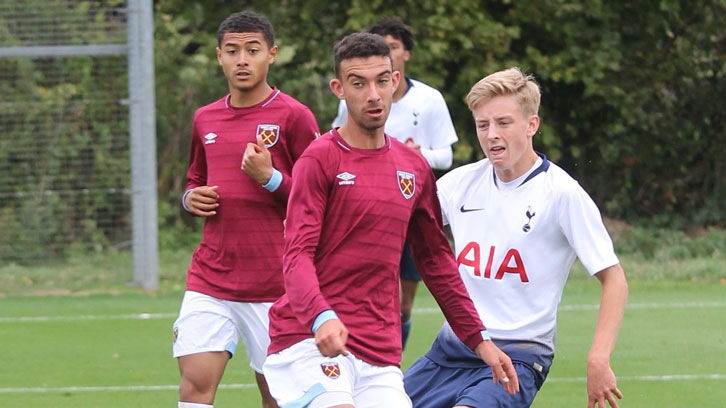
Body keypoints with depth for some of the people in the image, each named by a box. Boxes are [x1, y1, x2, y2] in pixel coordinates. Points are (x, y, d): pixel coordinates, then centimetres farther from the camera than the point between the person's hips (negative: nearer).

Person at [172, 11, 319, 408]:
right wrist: (192, 198, 6)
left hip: (274, 283, -4)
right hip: (209, 280, 4)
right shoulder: (205, 119, 12)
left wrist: (270, 177, -17)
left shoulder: (293, 116, -4)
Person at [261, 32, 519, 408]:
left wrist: (480, 339, 19)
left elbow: (436, 260, 23)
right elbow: (297, 256, -11)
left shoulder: (414, 168, 15)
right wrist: (321, 317, -30)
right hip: (308, 338, -6)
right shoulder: (320, 159, -3)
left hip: (380, 353, 6)